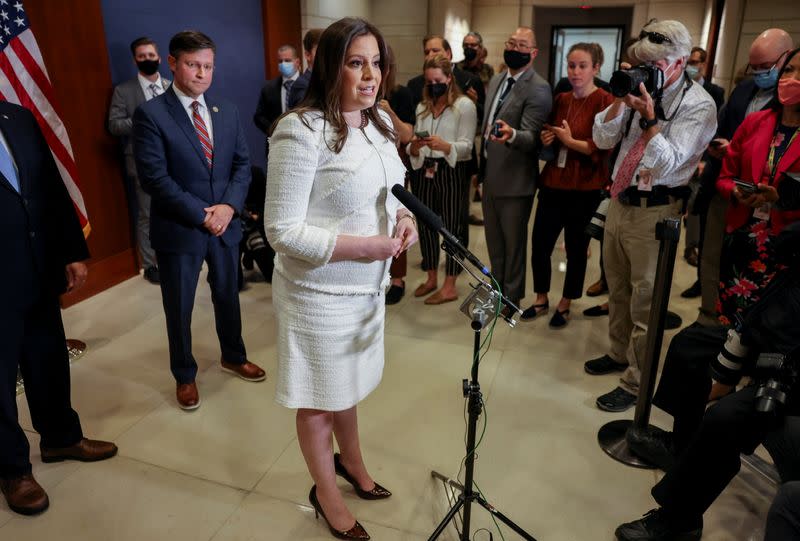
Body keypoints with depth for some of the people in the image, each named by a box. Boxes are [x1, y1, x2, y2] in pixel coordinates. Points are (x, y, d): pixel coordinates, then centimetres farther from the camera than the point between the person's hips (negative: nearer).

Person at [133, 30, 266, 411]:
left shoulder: (227, 111, 6)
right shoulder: (151, 114, -10)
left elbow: (242, 164, 5)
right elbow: (154, 178, -15)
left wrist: (229, 206, -12)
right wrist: (201, 215, -17)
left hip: (226, 223, 5)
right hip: (179, 229, -4)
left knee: (228, 296, 19)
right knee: (179, 309, 10)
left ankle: (233, 357, 42)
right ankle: (184, 376, 32)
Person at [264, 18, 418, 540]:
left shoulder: (381, 122, 3)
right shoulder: (302, 132, -21)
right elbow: (282, 230, -21)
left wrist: (405, 217, -7)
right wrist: (361, 247, -27)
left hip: (368, 283, 7)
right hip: (320, 293, -7)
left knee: (349, 384, 27)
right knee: (321, 398, 14)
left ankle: (351, 461, 53)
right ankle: (325, 491, 40)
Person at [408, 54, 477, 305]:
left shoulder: (464, 105, -3)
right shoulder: (422, 107, 15)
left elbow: (466, 146, -12)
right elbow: (414, 150, 11)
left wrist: (444, 146, -30)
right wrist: (413, 147, -12)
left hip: (452, 172, -5)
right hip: (425, 171, 5)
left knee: (452, 226, -2)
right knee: (425, 224, 8)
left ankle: (450, 286, 6)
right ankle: (431, 277, 24)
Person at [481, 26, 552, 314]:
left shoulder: (538, 90, -15)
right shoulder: (496, 81, 10)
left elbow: (531, 137, -23)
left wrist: (511, 135, -44)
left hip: (514, 180, -8)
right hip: (490, 175, 8)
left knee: (513, 242, 7)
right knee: (494, 240, 20)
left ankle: (511, 298, 23)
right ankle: (498, 289, 38)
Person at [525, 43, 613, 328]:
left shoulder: (605, 102, -8)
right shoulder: (561, 99, 10)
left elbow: (602, 148, -16)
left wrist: (569, 141, -12)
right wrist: (547, 140, 0)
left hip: (584, 190, -5)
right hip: (553, 184, 5)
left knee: (576, 249, 8)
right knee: (539, 244, 5)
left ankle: (565, 304, 26)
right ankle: (541, 299, 26)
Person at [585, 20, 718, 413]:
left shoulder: (698, 105, -10)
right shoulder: (641, 90, 7)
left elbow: (669, 163, -19)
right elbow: (602, 139, 2)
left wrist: (649, 118, -30)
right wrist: (620, 101, -12)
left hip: (654, 210, -6)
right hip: (619, 201, 7)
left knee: (645, 299, 0)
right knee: (617, 288, 19)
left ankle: (636, 382, 13)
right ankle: (619, 353, 39)